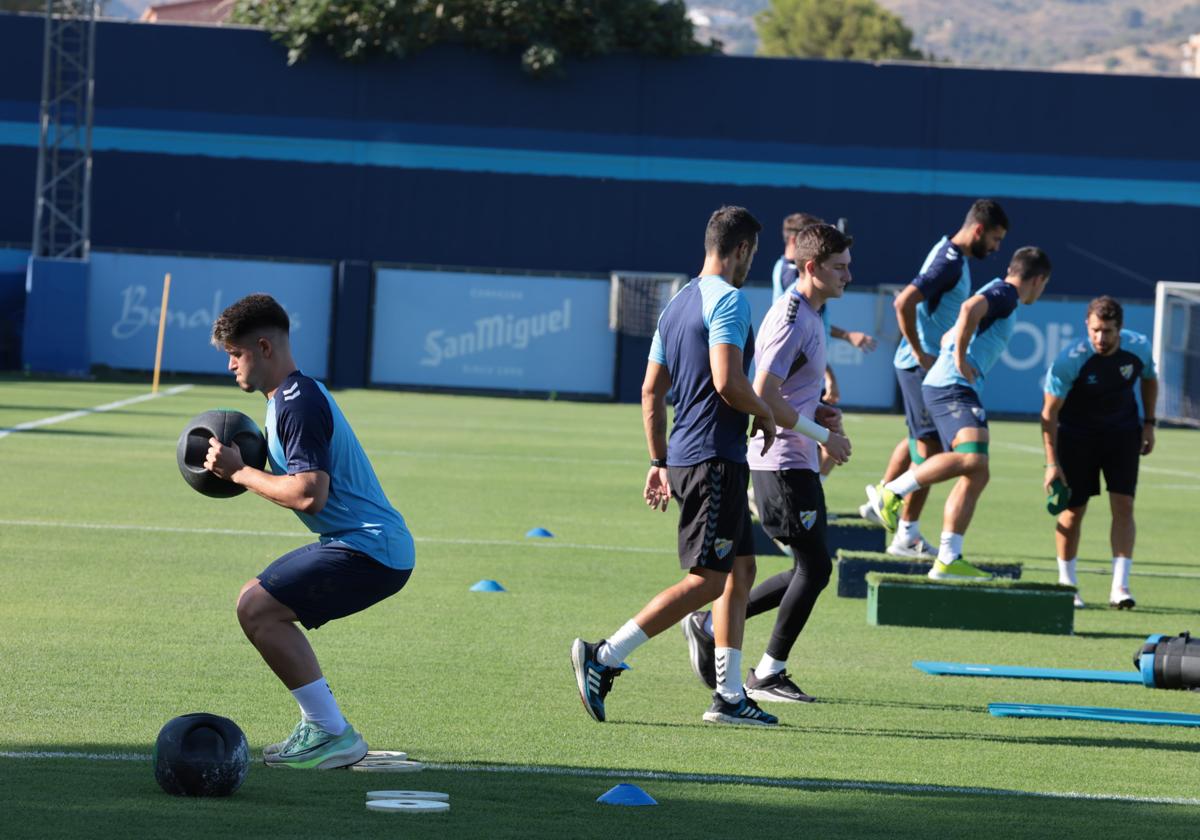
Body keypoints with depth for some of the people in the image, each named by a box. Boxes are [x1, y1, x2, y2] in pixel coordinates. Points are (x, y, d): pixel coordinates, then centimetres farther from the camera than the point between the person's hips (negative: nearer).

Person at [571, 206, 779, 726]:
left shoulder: (678, 304, 16)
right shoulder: (728, 301, -12)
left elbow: (651, 390, 19)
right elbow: (727, 382, -23)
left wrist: (660, 461, 23)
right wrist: (764, 413, -4)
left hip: (683, 457, 10)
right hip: (714, 460, -10)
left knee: (740, 572, 13)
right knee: (706, 580, -8)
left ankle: (729, 695, 12)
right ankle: (604, 658, -12)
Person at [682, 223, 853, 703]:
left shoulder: (809, 315, 16)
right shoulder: (791, 319, -16)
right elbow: (762, 397, -22)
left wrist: (816, 412, 9)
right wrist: (823, 436, -17)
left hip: (796, 463, 10)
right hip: (782, 462, -10)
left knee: (810, 570, 11)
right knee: (814, 566, -6)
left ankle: (710, 626, 16)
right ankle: (768, 674, 3)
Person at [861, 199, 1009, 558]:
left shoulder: (952, 254, 11)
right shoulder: (949, 263, -21)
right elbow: (904, 303, -30)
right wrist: (920, 353, -22)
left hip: (927, 363, 10)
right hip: (922, 365, -10)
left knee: (919, 440, 25)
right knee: (929, 448, -6)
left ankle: (881, 500, 39)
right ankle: (907, 536, -1)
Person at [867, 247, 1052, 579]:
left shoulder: (999, 294, 28)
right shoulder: (1005, 294, -4)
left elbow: (949, 338, 39)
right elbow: (970, 308, -26)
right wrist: (961, 360, -20)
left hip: (957, 390, 10)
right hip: (953, 387, -10)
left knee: (976, 477, 4)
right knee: (972, 458, -29)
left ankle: (948, 560, 0)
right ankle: (891, 492, -25)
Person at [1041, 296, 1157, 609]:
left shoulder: (1139, 347, -16)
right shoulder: (1070, 360, -27)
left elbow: (1149, 380, 8)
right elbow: (1050, 411, -21)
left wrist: (1148, 424, 2)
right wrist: (1052, 463, -24)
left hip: (1123, 431, 2)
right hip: (1077, 434, -2)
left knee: (1123, 505, -10)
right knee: (1073, 510, -2)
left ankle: (1119, 587, -10)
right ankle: (1067, 584, 15)